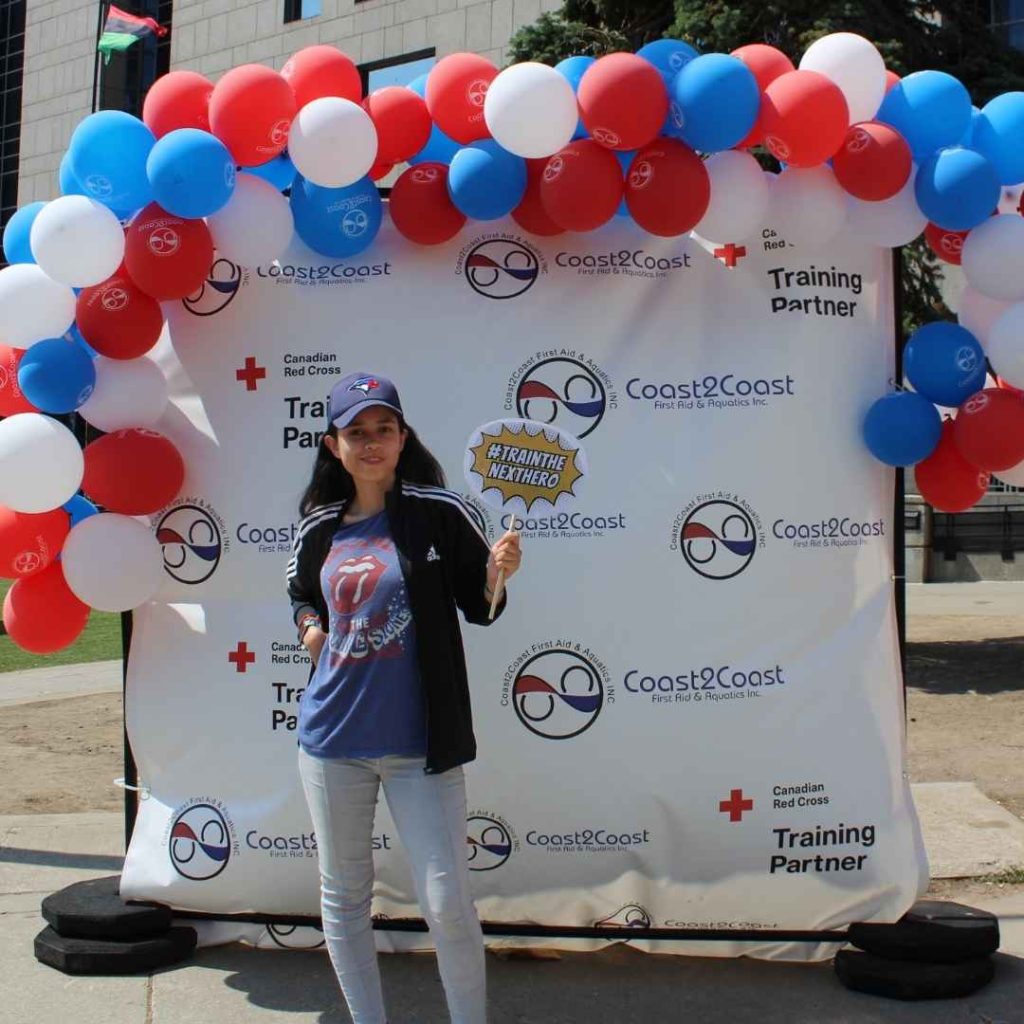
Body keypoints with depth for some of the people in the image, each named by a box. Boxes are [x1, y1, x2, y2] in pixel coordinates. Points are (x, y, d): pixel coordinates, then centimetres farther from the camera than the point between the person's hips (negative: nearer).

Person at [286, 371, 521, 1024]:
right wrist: (310, 625, 2)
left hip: (420, 742, -3)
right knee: (344, 897, 14)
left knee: (448, 905, -1)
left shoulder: (440, 512, -6)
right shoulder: (318, 529, 4)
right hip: (333, 737, 4)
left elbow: (478, 607, -2)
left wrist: (497, 575, -22)